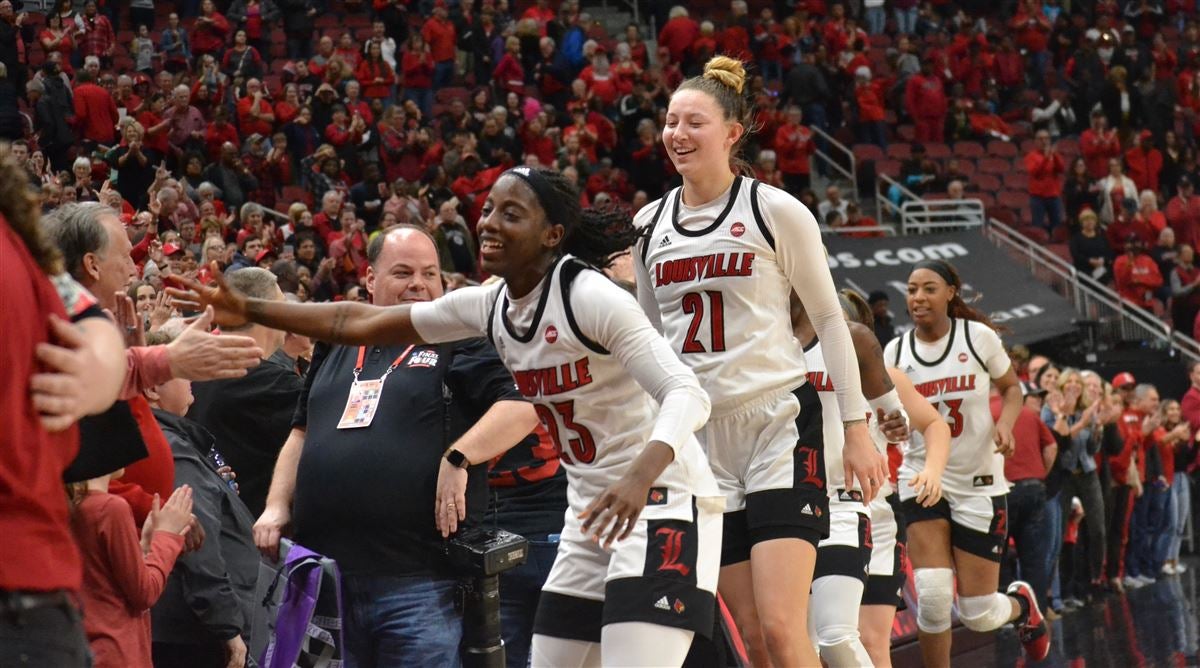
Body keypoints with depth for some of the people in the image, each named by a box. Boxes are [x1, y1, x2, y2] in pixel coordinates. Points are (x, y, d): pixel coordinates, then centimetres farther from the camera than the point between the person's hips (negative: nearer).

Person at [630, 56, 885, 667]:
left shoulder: (776, 211, -3)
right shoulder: (650, 223, 10)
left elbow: (829, 319, 1)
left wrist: (857, 427, -3)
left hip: (780, 425, -4)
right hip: (699, 435, 4)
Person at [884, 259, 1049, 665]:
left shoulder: (979, 337, -7)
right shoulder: (896, 352, -1)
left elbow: (1011, 388, 7)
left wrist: (1005, 424, -13)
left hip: (979, 482, -1)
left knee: (978, 614, 0)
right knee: (932, 594, -19)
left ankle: (1021, 604, 37)